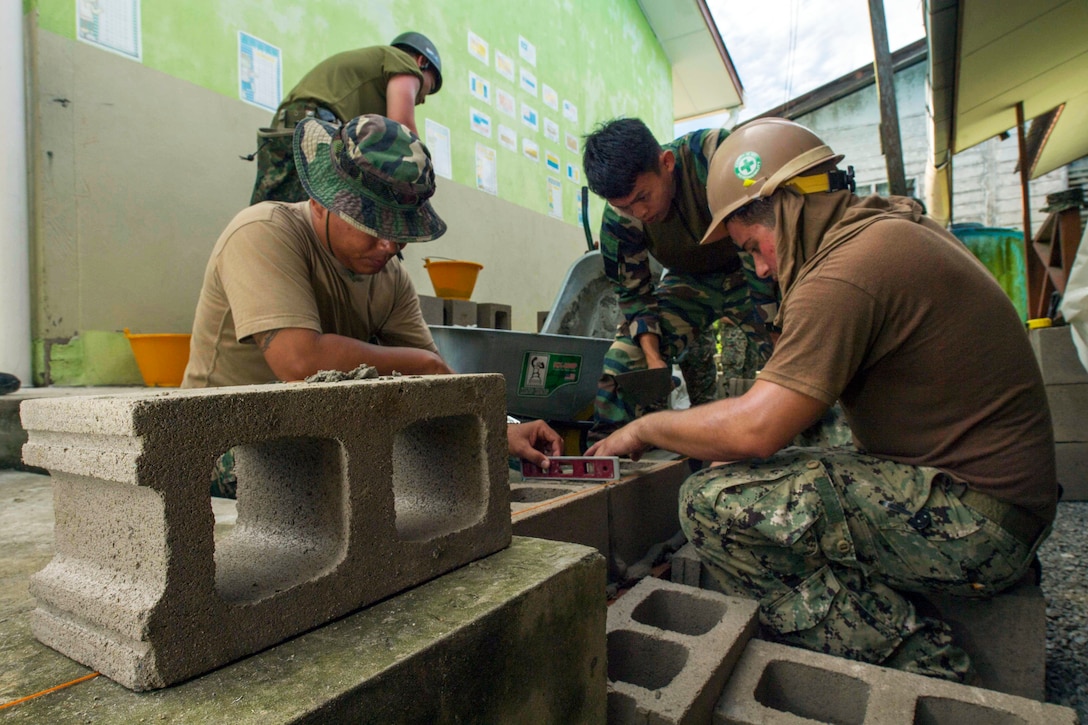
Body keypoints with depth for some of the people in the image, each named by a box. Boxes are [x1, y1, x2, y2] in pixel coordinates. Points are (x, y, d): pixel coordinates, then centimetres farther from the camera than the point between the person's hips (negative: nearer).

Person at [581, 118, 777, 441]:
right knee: (623, 359, -12)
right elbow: (634, 291, -7)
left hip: (756, 271, -2)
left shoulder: (716, 152, -30)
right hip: (692, 281, 3)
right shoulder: (618, 219, -18)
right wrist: (652, 356, -21)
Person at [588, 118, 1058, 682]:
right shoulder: (898, 226, 11)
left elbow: (753, 429, -25)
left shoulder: (844, 272, -21)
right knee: (766, 481, 15)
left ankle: (917, 666, -7)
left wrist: (644, 429, -10)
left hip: (973, 519, -10)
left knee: (716, 502, -21)